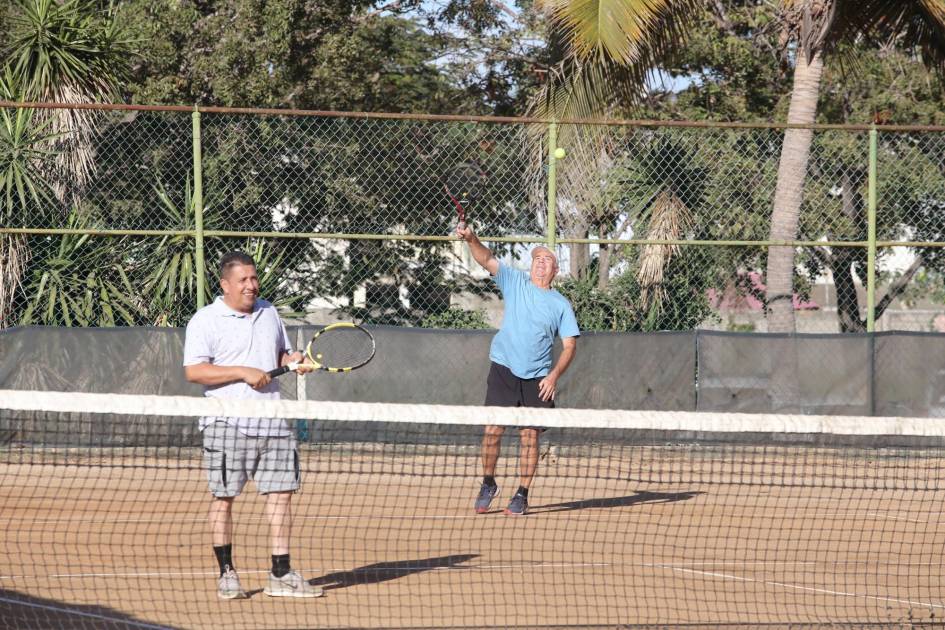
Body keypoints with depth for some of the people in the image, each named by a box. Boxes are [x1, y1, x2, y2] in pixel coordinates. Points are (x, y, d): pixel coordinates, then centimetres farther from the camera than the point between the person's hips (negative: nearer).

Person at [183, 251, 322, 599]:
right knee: (224, 497, 0)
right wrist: (243, 372, -17)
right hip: (228, 423, -5)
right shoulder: (206, 320, -4)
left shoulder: (269, 313, 16)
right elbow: (193, 371, -13)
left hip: (272, 422, 5)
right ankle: (226, 574, 9)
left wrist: (292, 360, 5)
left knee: (281, 493, 0)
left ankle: (281, 574, 4)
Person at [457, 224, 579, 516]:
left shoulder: (561, 304, 8)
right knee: (492, 429, -5)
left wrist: (554, 376, -8)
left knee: (530, 435, -1)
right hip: (504, 370, 0)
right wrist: (472, 239, -22)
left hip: (538, 379, 0)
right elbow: (487, 260, -3)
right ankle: (488, 484, 13)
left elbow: (570, 345, 5)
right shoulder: (515, 282, 8)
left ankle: (522, 495, 7)